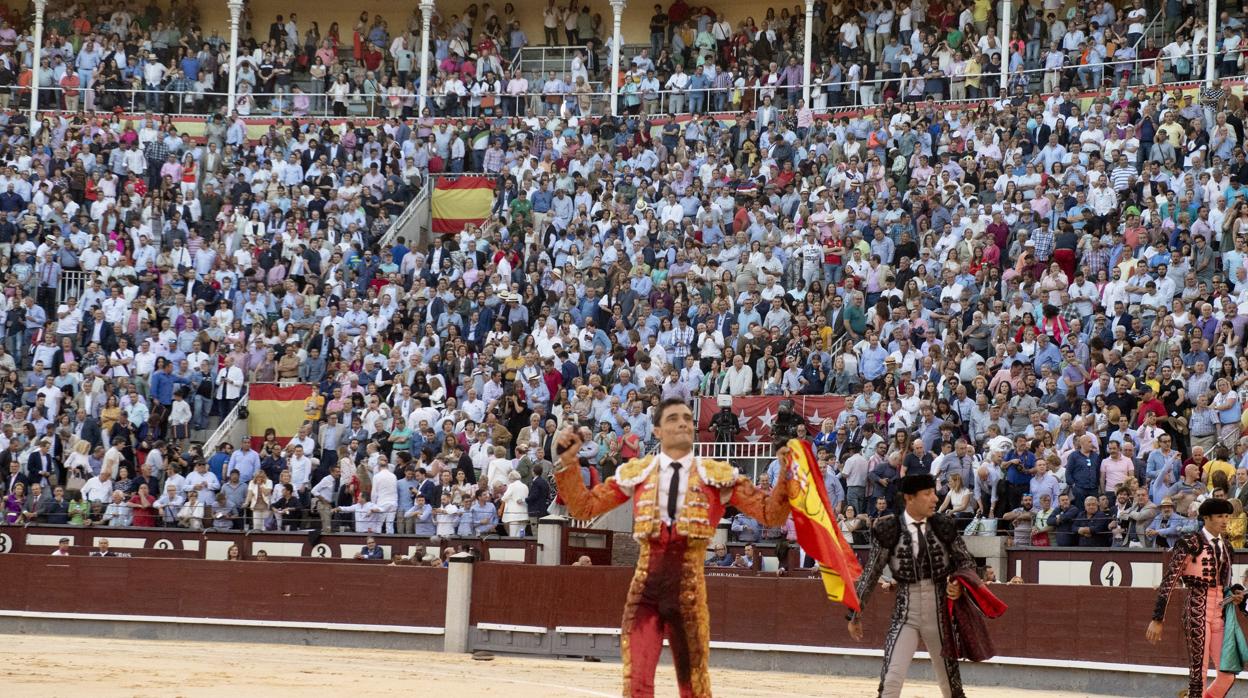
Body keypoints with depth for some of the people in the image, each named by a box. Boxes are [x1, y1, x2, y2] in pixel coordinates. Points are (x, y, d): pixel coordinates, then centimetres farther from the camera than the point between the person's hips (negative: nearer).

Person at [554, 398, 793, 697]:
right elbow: (583, 507, 11)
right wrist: (568, 463, -1)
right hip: (645, 583, 0)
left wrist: (786, 473, -14)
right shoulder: (636, 473, 8)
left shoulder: (718, 476, 4)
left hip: (688, 584, 0)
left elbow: (771, 514, 1)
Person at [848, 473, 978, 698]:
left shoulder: (943, 527, 2)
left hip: (939, 615, 2)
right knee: (891, 680, -16)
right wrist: (855, 615, 4)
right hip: (905, 617, -2)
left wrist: (959, 584, -11)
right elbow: (870, 575, 1)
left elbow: (967, 562, 11)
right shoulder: (889, 530, -5)